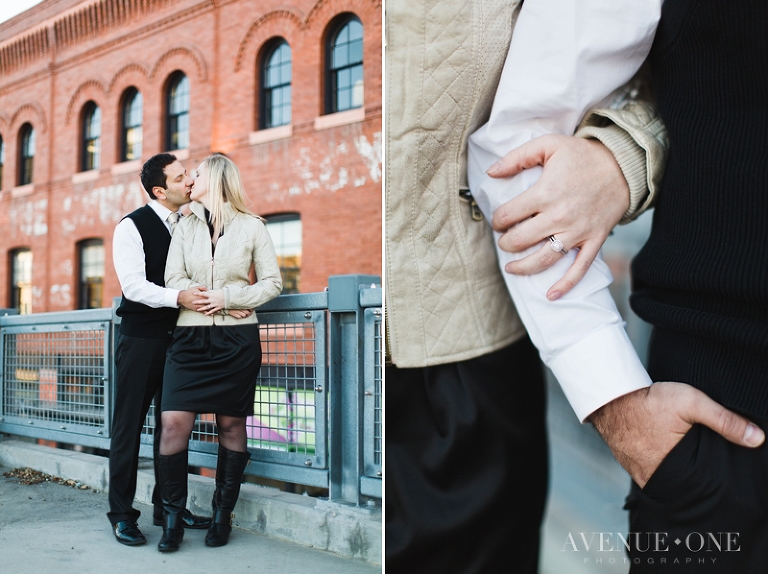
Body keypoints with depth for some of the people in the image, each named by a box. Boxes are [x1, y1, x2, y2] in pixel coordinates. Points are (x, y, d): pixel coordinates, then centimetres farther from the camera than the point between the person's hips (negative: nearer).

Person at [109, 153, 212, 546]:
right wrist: (178, 297, -32)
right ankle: (122, 514, 10)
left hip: (177, 336, 6)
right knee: (129, 424, 1)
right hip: (140, 337, -6)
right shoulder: (132, 226, -7)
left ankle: (167, 506, 23)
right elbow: (133, 285, -17)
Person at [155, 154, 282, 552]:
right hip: (191, 336, 2)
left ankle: (222, 515, 16)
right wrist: (201, 299, -12)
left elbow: (272, 282, 2)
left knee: (231, 424, 3)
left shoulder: (252, 227, 5)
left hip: (237, 339, -2)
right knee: (174, 421, -9)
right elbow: (174, 278, 5)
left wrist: (227, 298, -10)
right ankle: (172, 517, 3)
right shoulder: (185, 227, 13)